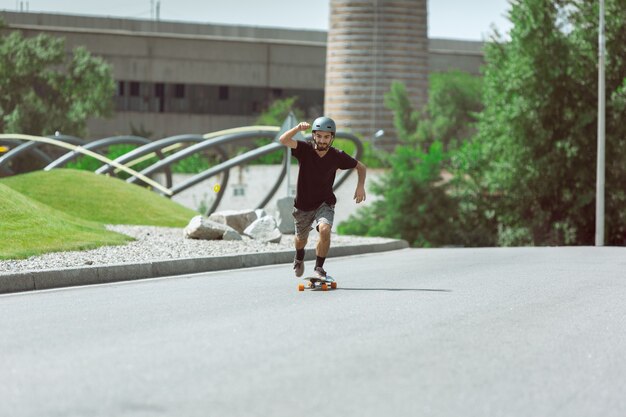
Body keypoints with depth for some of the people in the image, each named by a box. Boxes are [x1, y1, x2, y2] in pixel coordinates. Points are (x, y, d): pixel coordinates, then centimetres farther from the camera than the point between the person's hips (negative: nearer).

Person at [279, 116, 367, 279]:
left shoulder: (337, 156, -13)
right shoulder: (305, 149, -17)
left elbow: (361, 167, 3)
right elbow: (283, 140, -35)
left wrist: (360, 185, -13)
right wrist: (298, 128, -51)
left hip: (325, 203, -1)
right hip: (303, 205, 1)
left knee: (325, 230, -28)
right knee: (301, 238, 20)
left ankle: (319, 268, -10)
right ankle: (299, 258, 56)